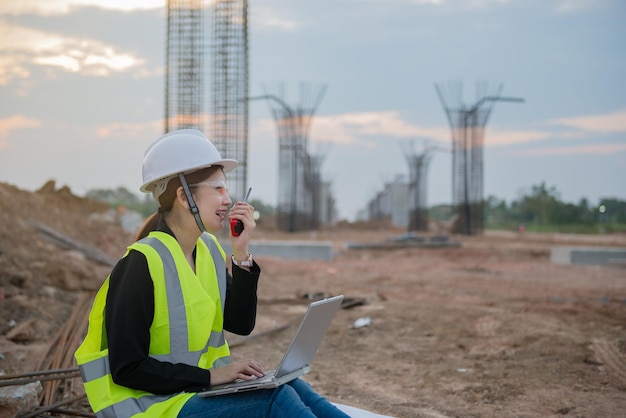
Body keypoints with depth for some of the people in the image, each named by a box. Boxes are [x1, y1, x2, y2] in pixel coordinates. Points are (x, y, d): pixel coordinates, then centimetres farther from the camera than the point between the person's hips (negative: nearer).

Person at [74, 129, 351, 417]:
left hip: (199, 390, 7)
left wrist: (241, 254, -5)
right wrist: (210, 377, -20)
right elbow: (127, 369, -18)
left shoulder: (209, 249, 5)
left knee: (291, 388, -17)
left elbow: (241, 324, 5)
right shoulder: (141, 264, -18)